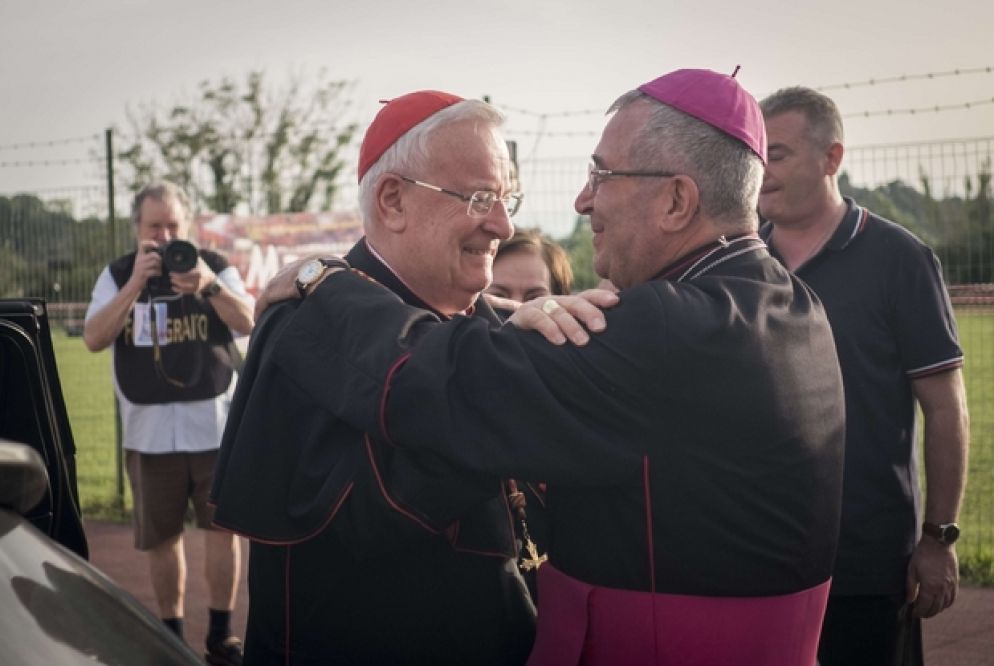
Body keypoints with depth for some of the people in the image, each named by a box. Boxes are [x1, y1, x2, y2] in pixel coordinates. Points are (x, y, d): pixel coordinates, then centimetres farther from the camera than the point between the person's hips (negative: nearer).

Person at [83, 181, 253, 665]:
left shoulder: (215, 267, 0)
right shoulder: (117, 275, 3)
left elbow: (248, 323, -14)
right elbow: (93, 339, -10)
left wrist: (209, 286, -32)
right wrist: (136, 284, -21)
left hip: (215, 424, -1)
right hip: (149, 430, 1)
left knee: (223, 526, -1)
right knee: (161, 536, 7)